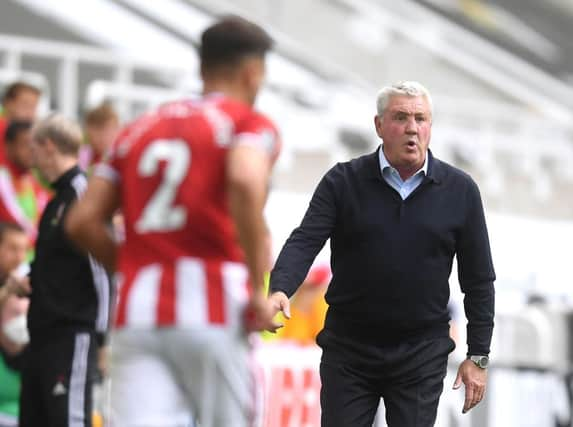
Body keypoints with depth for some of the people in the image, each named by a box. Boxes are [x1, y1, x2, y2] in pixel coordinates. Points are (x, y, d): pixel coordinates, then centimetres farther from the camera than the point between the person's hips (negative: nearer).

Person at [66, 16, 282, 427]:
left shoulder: (139, 129, 21)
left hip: (137, 314, 4)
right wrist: (257, 289, -13)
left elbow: (83, 221, 13)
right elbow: (245, 183, -18)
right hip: (212, 310, -4)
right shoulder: (251, 124, 5)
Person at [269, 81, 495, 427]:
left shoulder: (460, 191, 1)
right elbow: (305, 242, -11)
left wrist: (478, 356, 2)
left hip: (422, 356, 0)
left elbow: (478, 279, 4)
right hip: (348, 350, 0)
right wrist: (280, 290, -31)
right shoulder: (342, 181, -1)